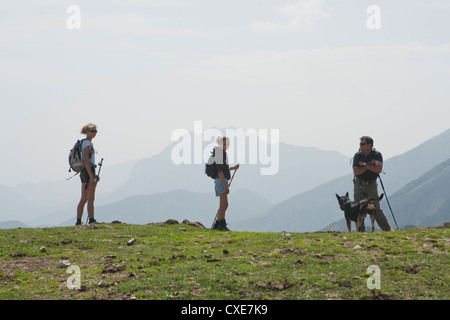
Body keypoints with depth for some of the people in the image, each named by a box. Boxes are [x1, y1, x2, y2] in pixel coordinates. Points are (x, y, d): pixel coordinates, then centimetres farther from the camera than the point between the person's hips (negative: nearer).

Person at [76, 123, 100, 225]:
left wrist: (94, 175, 21)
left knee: (84, 199, 9)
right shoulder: (87, 143, -11)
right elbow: (86, 161, -18)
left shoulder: (88, 143, 19)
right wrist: (91, 177, -21)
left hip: (85, 173, 10)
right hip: (88, 172, -10)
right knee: (91, 198, -6)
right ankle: (91, 220, -5)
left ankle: (78, 221, 8)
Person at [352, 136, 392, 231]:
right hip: (359, 184, 2)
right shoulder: (357, 155, -1)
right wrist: (370, 164, -14)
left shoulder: (377, 154, -5)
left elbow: (378, 169, -19)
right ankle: (361, 230, 7)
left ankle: (387, 229, 4)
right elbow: (356, 172, -11)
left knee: (376, 209, -7)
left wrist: (364, 164, -14)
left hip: (371, 185, -2)